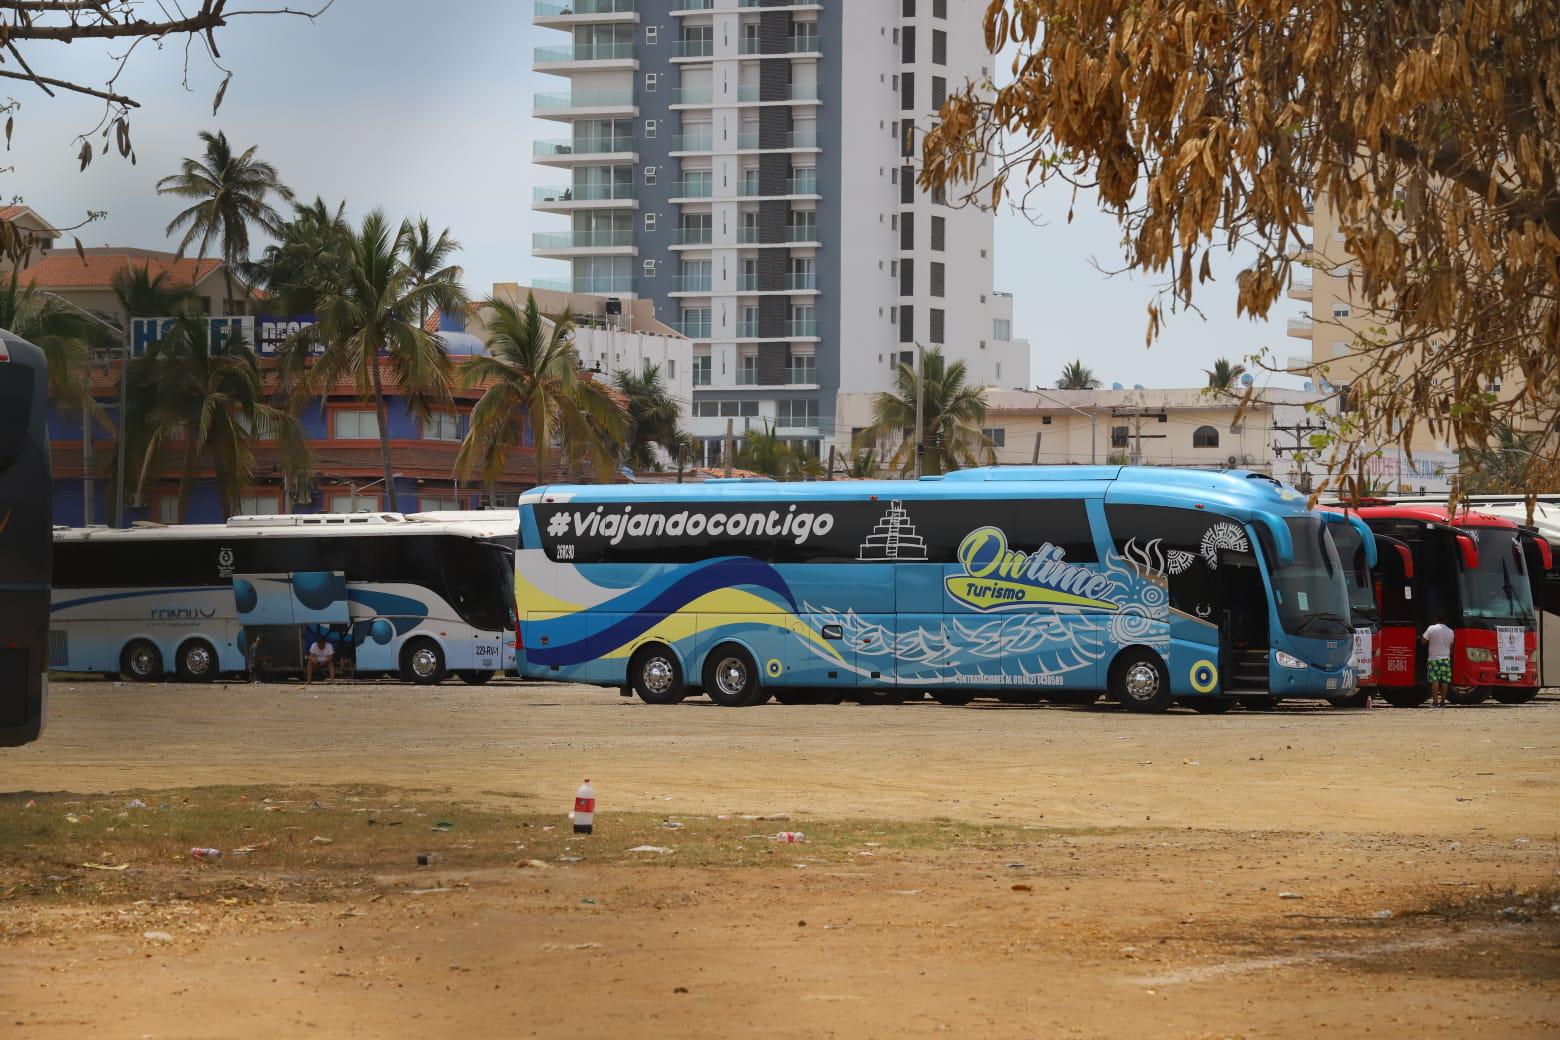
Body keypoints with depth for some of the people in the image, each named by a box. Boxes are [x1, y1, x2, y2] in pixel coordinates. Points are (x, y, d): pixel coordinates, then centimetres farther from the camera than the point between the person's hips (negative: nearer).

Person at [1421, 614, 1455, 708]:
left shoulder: (1431, 629, -7)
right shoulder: (1450, 632, 3)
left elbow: (1423, 641, -4)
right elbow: (1451, 646, 14)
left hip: (1433, 658, -2)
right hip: (1446, 658, 3)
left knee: (1435, 681, -4)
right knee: (1445, 681, 6)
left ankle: (1435, 702, -9)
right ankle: (1442, 702, 7)